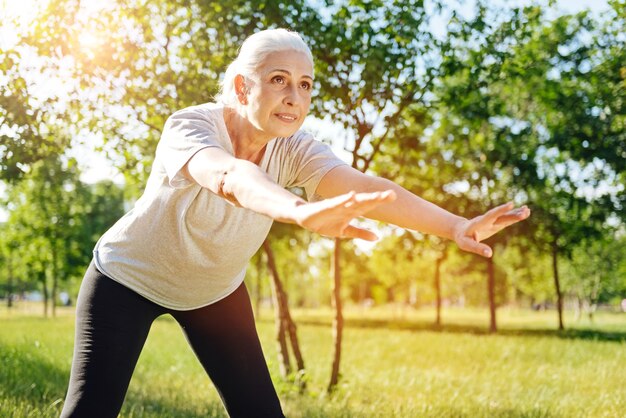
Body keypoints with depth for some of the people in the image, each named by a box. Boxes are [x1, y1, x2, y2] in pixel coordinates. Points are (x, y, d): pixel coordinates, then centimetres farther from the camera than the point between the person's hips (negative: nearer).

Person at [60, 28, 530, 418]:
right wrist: (301, 211, -75)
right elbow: (227, 177, -54)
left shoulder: (294, 150, -19)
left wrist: (457, 226, -53)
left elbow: (362, 184, -37)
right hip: (126, 279, -4)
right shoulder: (190, 126, -31)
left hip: (214, 292, 4)